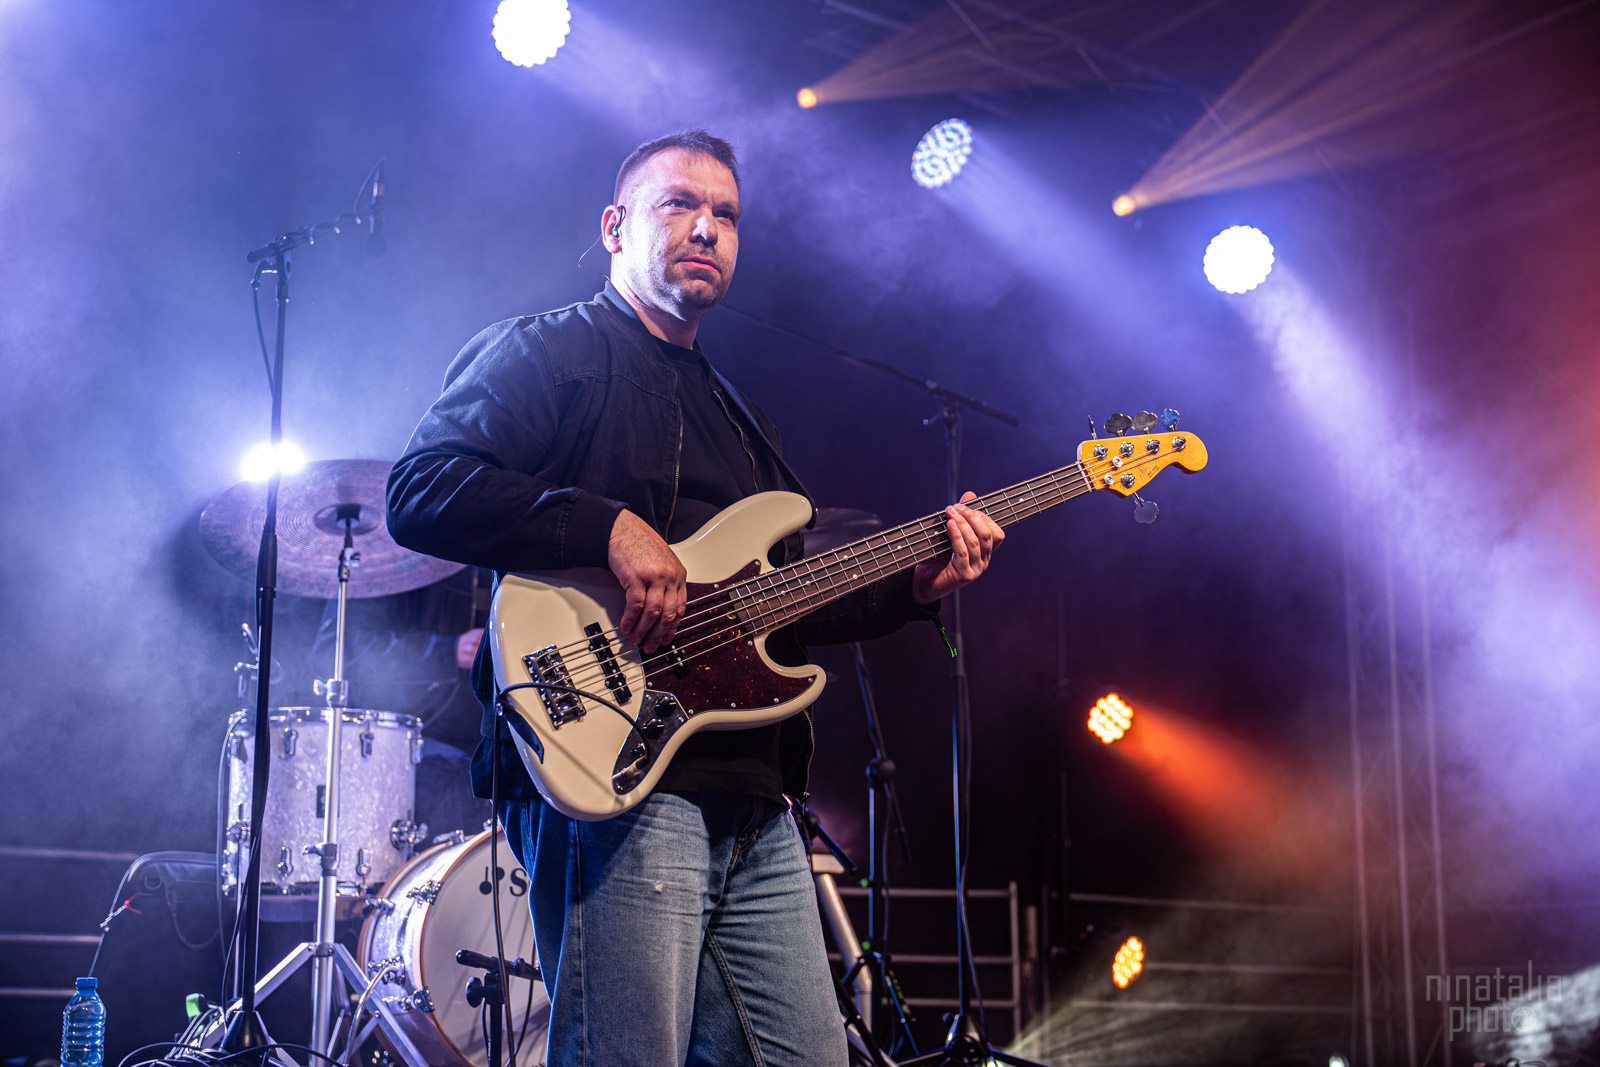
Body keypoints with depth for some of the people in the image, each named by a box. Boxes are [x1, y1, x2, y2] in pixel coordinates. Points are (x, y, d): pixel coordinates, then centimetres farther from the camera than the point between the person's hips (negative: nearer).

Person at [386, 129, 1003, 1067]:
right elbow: (421, 491, -14)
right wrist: (608, 528, -22)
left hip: (757, 804, 8)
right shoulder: (546, 353, 2)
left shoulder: (737, 416, 28)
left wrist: (915, 586, 12)